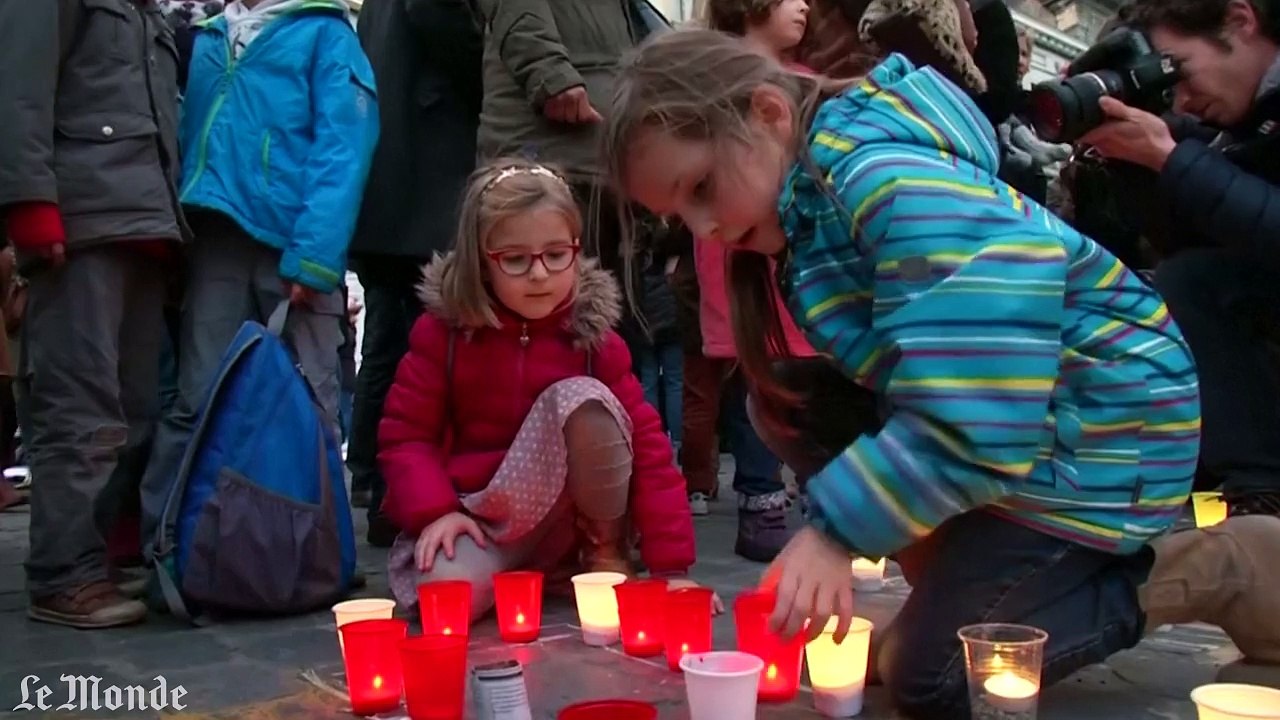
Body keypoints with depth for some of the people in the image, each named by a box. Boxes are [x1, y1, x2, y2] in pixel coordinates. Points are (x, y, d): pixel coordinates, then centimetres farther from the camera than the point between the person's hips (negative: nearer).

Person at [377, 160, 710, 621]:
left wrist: (672, 566, -17)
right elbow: (404, 434, -3)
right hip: (474, 515, -1)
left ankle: (606, 551, -8)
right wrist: (435, 511, -22)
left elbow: (645, 444, -10)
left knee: (581, 398, -27)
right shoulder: (443, 330, -6)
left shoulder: (593, 336, -7)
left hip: (563, 520, 1)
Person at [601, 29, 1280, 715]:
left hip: (1105, 422, -9)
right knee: (783, 405, 0)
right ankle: (954, 586, 7)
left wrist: (835, 528, -27)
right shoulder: (811, 193, 1)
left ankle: (1222, 571, 4)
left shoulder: (888, 178, -27)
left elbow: (971, 418, -32)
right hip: (1023, 418, 9)